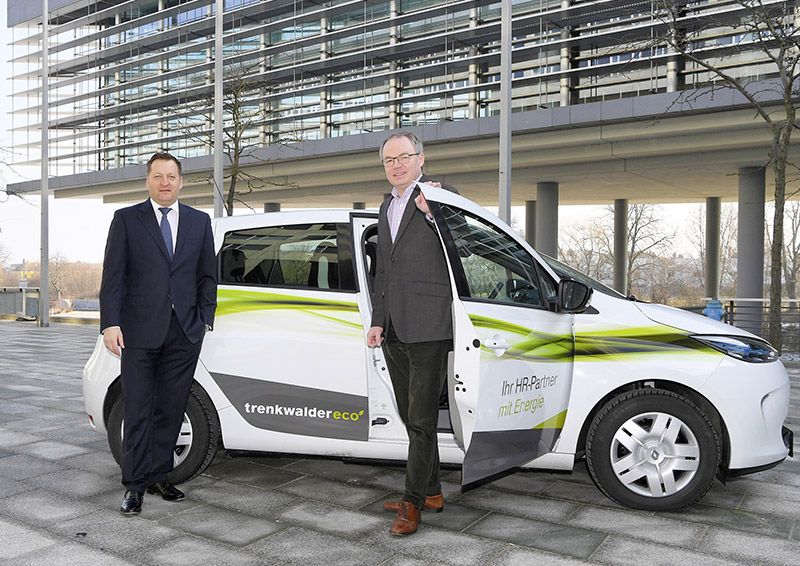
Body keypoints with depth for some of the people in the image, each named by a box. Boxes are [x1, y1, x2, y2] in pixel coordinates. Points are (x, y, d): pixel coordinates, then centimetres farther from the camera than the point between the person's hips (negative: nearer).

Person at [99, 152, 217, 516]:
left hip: (185, 332, 3)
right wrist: (110, 323, -9)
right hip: (139, 331, -2)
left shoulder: (199, 222, 12)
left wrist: (204, 319, 5)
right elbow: (113, 276, -1)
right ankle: (135, 485, 11)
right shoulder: (126, 219, 5)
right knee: (138, 411, 2)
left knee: (170, 409, 9)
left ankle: (157, 476, 22)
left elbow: (208, 275, 13)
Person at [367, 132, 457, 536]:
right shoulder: (387, 206, 20)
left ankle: (412, 503, 6)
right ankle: (431, 491, 27)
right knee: (412, 417, 15)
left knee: (422, 419, -3)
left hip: (427, 327, -8)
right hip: (394, 330, 8)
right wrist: (378, 321, 19)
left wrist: (431, 213, -24)